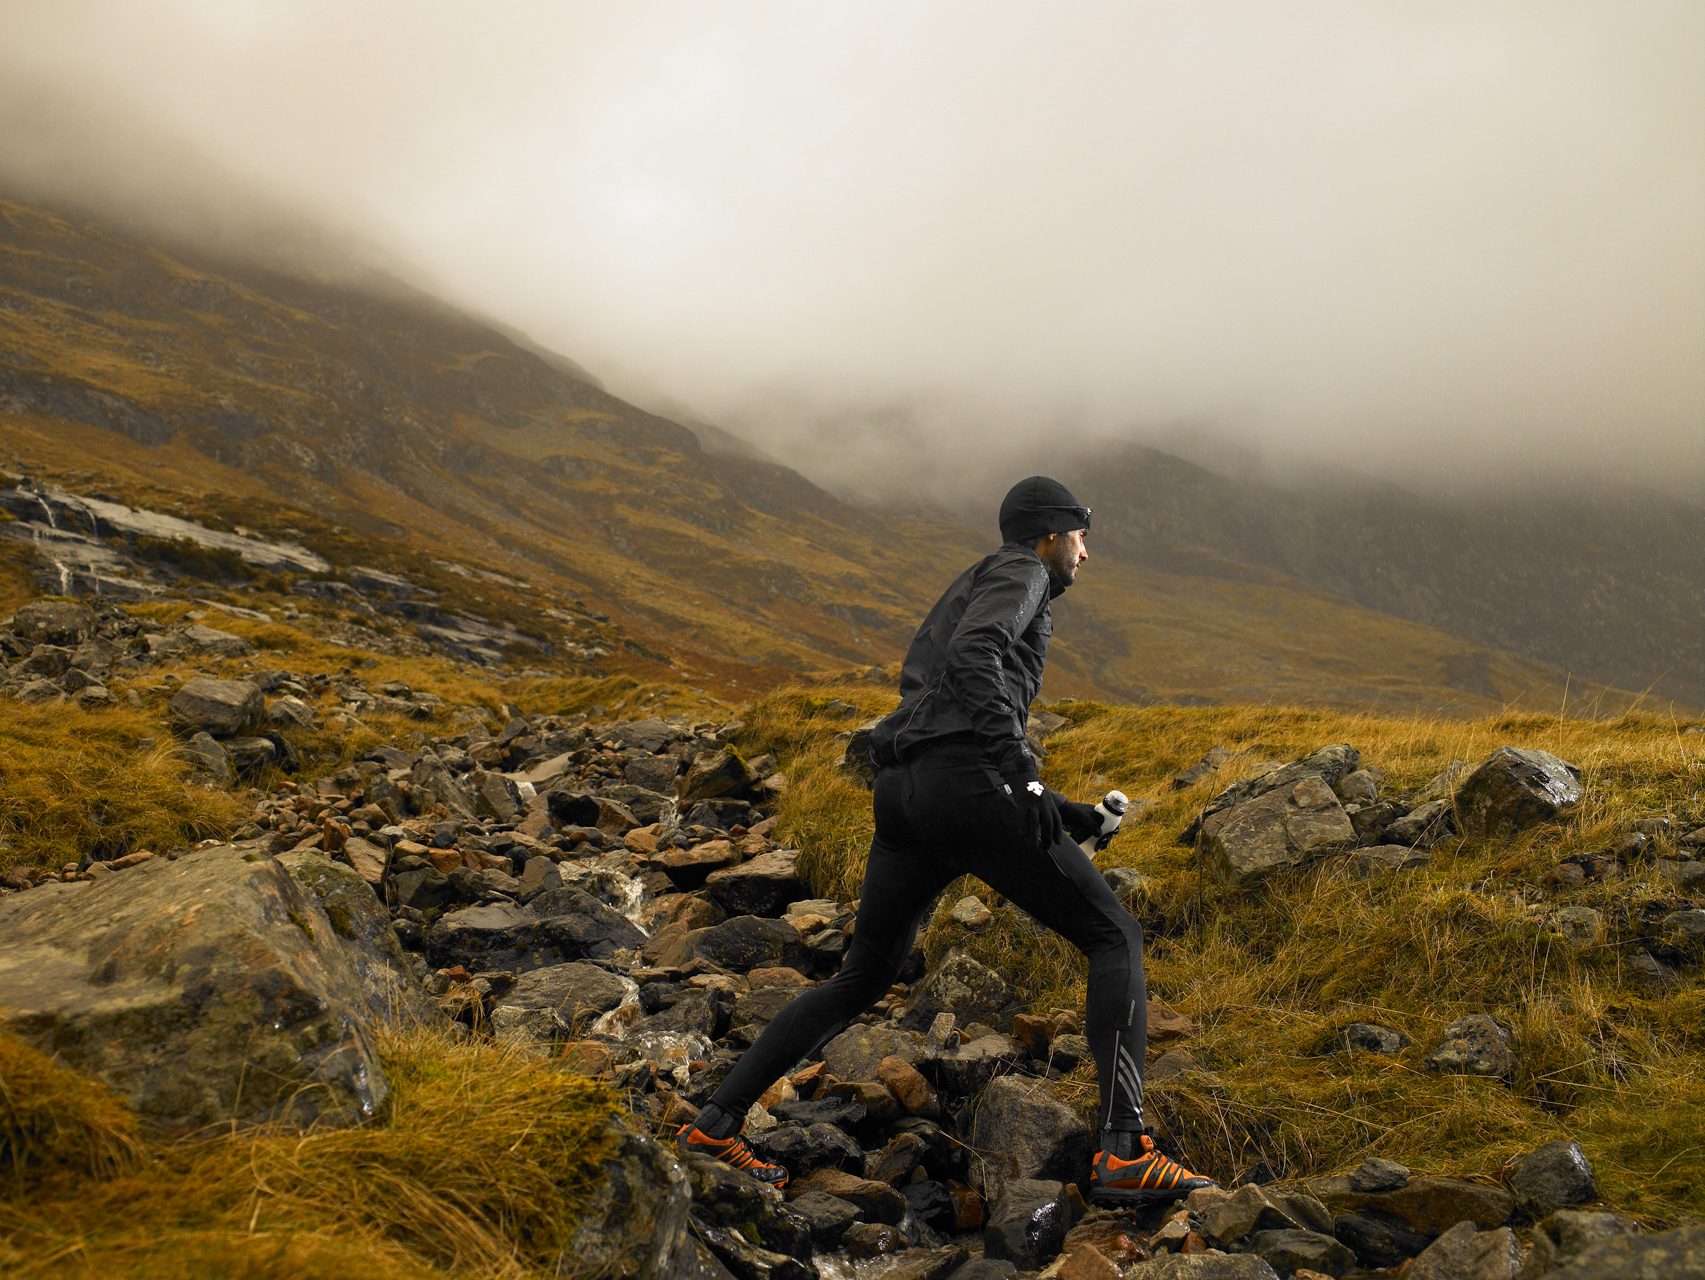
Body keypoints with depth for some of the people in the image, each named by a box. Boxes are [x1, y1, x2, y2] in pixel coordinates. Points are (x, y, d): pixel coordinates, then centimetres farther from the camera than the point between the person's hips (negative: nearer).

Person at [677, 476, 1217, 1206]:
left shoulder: (973, 589, 34)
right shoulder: (1019, 572, 7)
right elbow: (972, 656, -15)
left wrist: (1061, 813, 29)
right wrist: (1025, 776, -22)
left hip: (902, 797, 9)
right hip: (965, 788, -9)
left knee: (862, 980, 20)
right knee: (1113, 937, 0)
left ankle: (717, 1120, 17)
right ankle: (1123, 1153, -12)